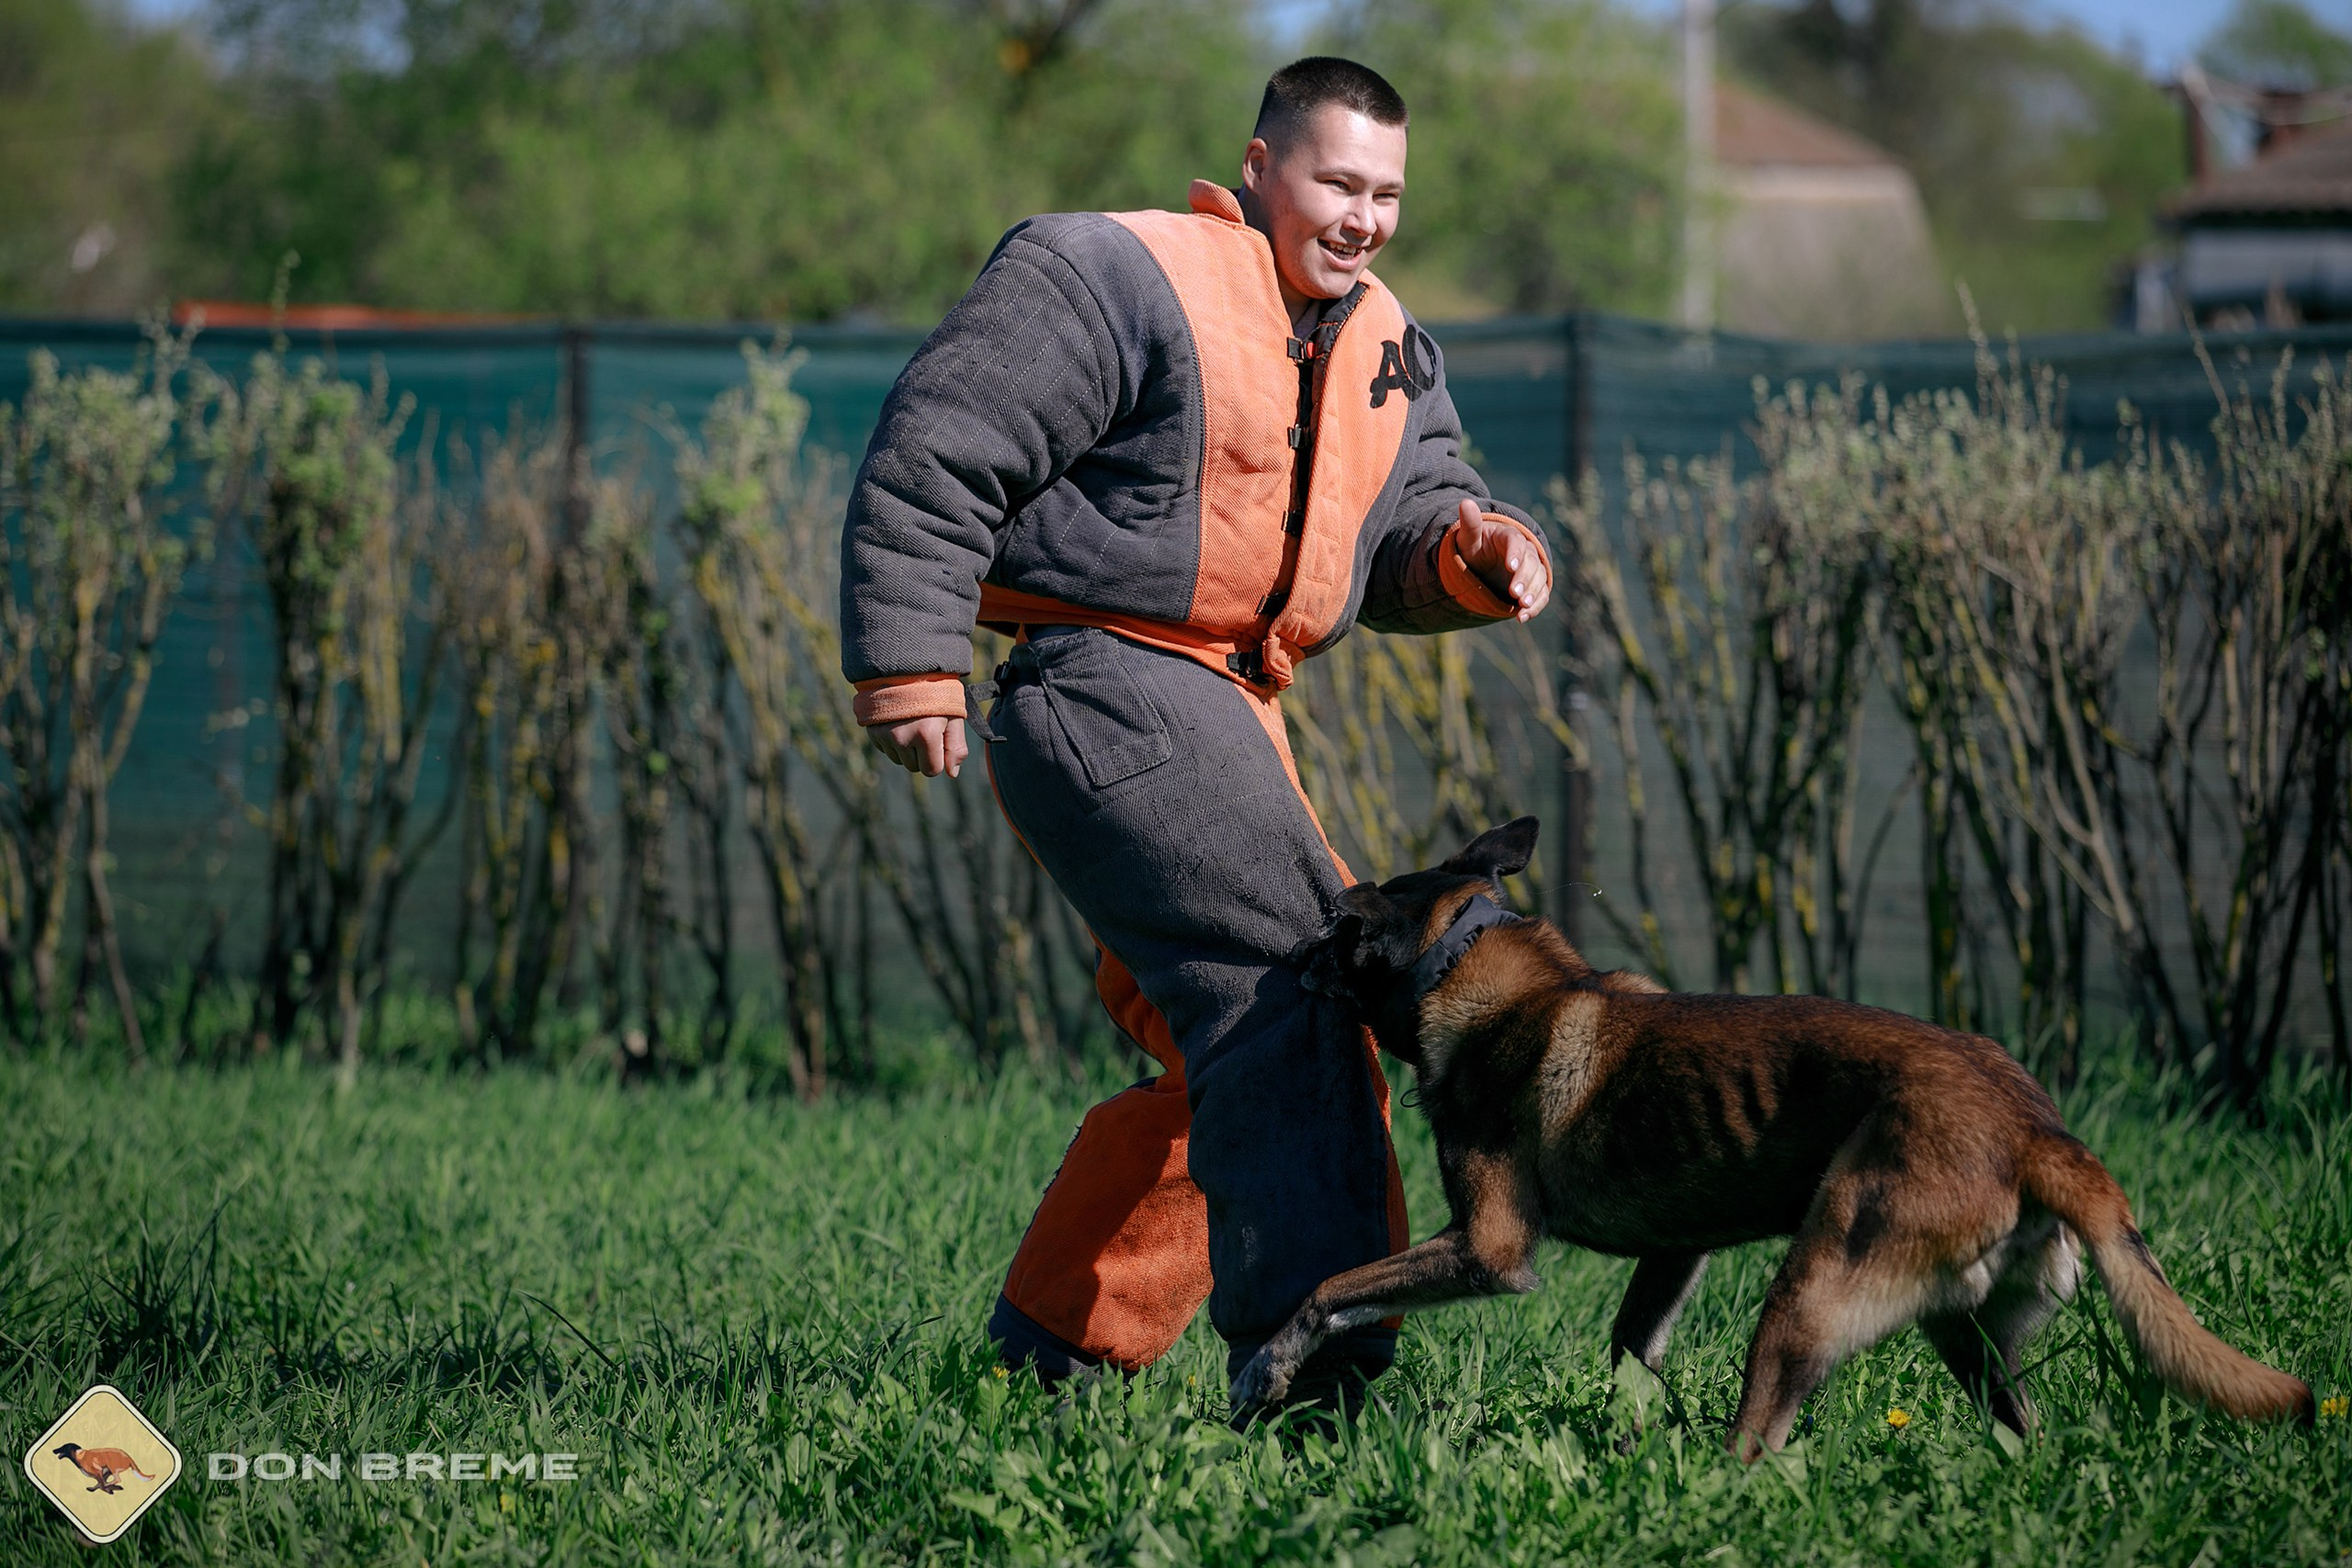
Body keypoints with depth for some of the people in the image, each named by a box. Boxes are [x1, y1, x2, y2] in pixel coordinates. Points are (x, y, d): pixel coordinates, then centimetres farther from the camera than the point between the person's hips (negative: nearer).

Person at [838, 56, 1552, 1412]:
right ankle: (1308, 1352, -22)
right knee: (1281, 985, -19)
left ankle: (1055, 1343, 22)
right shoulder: (1116, 282, -12)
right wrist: (911, 669, -18)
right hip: (1098, 680, -10)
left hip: (1222, 713, 10)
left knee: (1231, 1053, 12)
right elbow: (934, 452, -14)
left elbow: (1400, 538, 15)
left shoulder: (1382, 350, 14)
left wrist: (1475, 555, -9)